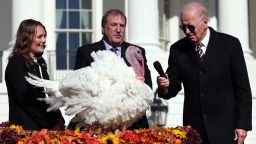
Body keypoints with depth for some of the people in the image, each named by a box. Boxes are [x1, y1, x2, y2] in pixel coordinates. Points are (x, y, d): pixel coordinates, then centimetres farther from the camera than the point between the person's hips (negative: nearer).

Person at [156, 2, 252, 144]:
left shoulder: (230, 44, -3)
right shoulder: (177, 49, 3)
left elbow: (242, 88, -2)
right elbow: (173, 88, 7)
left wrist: (243, 125, -6)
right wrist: (165, 87, -16)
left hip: (226, 128, -2)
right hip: (194, 128, 2)